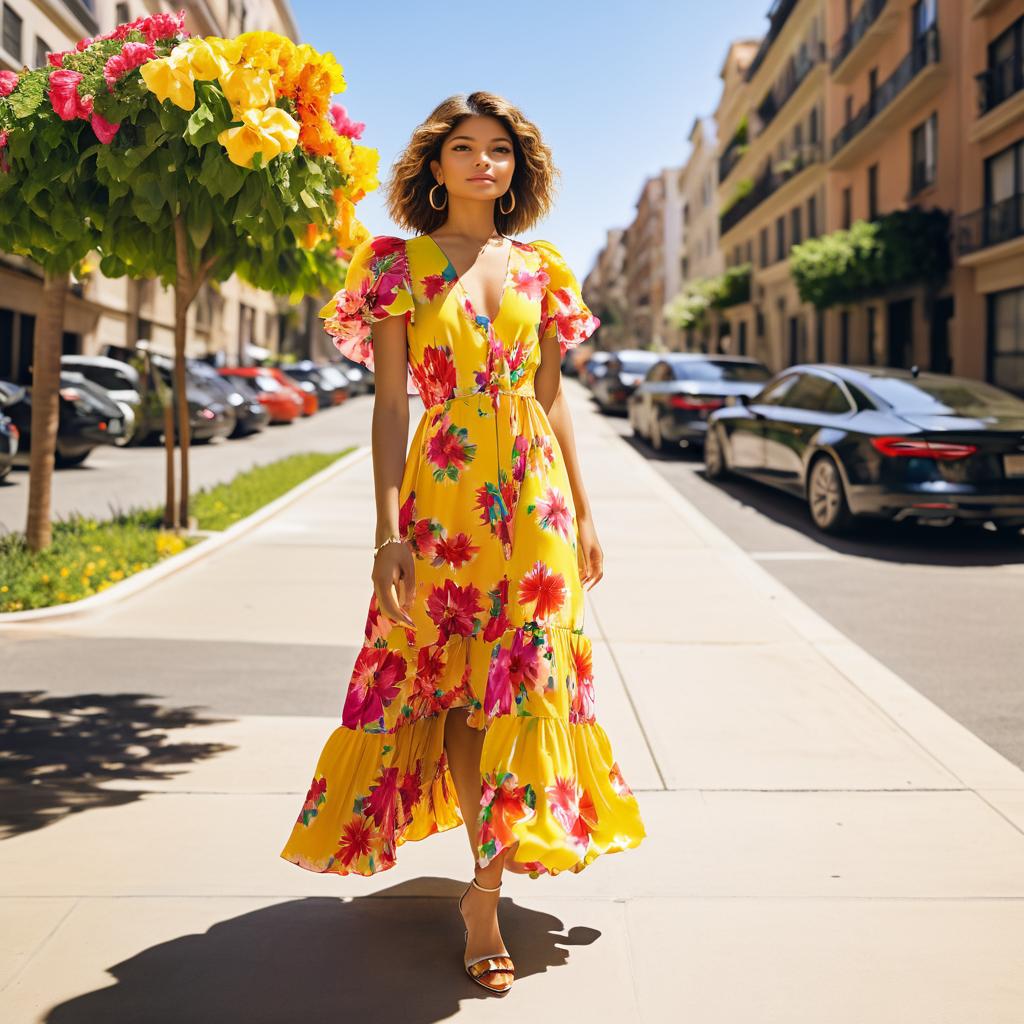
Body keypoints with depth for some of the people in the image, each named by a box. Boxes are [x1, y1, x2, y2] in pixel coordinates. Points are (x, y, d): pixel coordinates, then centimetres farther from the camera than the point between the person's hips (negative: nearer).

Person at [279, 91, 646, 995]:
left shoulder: (537, 269, 10)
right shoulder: (401, 265, 2)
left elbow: (554, 398, 12)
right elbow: (390, 402, -3)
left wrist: (586, 516, 9)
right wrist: (389, 531, -10)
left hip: (536, 495, 3)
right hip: (442, 495, -2)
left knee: (522, 682, -1)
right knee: (456, 682, 6)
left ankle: (485, 890, 8)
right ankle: (491, 890, 18)